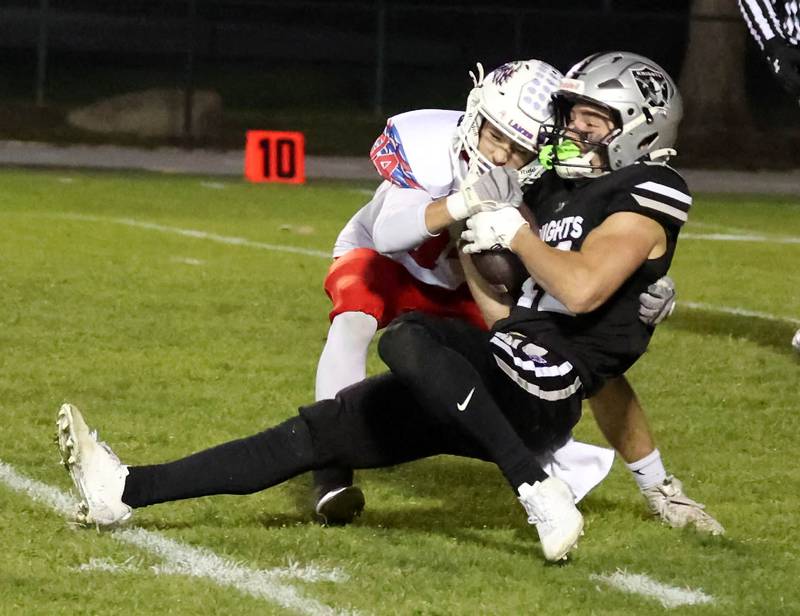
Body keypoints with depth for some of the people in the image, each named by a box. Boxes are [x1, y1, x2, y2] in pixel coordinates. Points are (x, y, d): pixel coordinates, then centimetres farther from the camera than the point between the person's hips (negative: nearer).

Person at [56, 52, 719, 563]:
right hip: (501, 373, 9)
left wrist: (515, 231, -9)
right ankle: (125, 491, 2)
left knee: (406, 338, -33)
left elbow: (580, 292, -21)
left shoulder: (644, 195, -6)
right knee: (319, 431, 4)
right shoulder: (561, 188, 21)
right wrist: (471, 221, 14)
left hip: (543, 394, -9)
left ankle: (541, 495, -29)